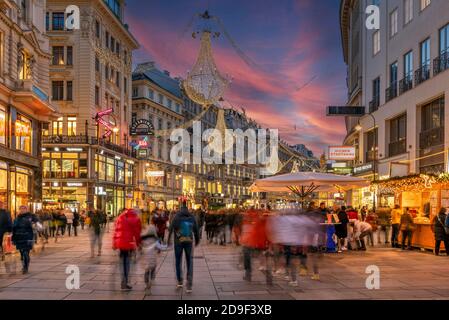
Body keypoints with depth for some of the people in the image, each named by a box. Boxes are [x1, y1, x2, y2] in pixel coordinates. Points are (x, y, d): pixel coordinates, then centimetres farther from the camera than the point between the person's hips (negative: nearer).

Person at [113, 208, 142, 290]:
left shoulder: (120, 218, 14)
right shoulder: (135, 219, 1)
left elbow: (116, 230, 10)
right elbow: (137, 233, -2)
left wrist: (114, 243, 11)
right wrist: (138, 243, 7)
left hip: (120, 243, 4)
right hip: (129, 243, -4)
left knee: (122, 263, 14)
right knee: (127, 263, 3)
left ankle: (124, 283, 17)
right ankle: (125, 283, 3)